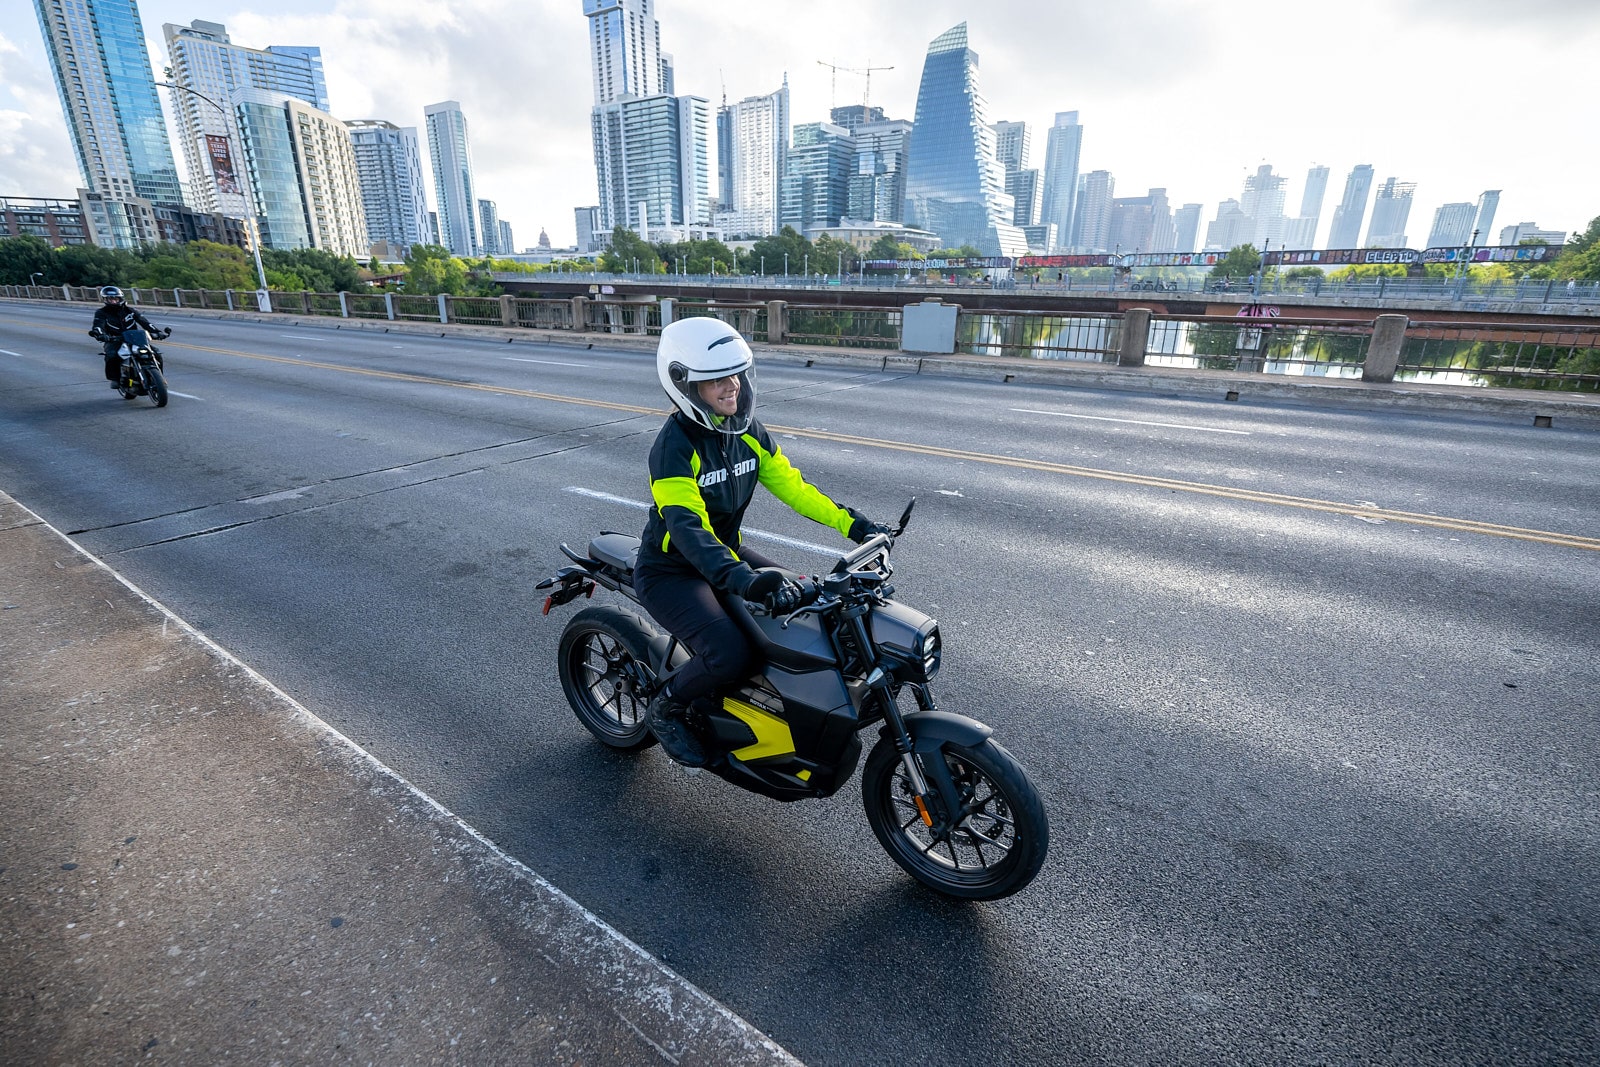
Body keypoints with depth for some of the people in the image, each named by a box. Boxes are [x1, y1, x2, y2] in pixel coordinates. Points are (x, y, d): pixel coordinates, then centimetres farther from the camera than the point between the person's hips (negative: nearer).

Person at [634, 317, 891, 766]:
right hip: (671, 571, -7)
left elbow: (792, 486, -1)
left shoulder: (747, 431, -2)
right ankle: (665, 708, 4)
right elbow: (687, 528, -37)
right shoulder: (674, 446, -25)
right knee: (731, 656, -26)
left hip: (727, 551, 7)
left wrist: (853, 524, -12)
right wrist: (742, 580, -52)